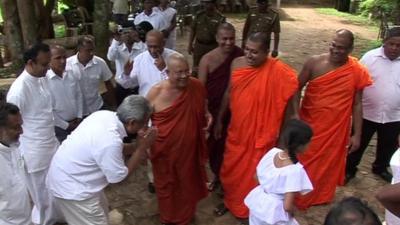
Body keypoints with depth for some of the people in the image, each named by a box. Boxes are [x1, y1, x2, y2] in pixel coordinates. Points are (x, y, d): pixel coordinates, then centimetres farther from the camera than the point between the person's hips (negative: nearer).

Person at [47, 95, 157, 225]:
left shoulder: (106, 115, -10)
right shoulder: (110, 140, -34)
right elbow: (118, 177, -19)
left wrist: (135, 146, -3)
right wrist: (142, 148, -19)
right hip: (70, 187, -9)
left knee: (101, 211, 25)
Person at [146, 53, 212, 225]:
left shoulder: (197, 86, -10)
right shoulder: (156, 92, -16)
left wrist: (207, 115, -10)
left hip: (190, 148, 2)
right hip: (165, 150, -2)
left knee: (188, 184, 20)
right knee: (167, 185, 18)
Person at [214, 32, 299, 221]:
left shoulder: (277, 71, -20)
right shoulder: (237, 63, -4)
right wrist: (219, 120, 12)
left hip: (259, 132, -4)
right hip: (236, 129, 5)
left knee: (252, 172, 12)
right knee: (231, 168, 19)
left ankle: (248, 208, 37)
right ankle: (230, 200, 45)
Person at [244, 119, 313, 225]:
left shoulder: (272, 152, -11)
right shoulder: (295, 170, -28)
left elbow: (257, 176, 3)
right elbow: (287, 206, -25)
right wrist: (292, 210, -3)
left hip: (257, 202, 6)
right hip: (273, 212, -6)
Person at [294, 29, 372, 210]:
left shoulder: (357, 72, -7)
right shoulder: (314, 62, -9)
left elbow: (357, 104, -1)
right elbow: (297, 88, -2)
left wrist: (357, 134, -1)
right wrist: (295, 114, -13)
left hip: (336, 128, 0)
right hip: (308, 124, 0)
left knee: (328, 164, 15)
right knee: (301, 161, 14)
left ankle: (320, 196, 39)